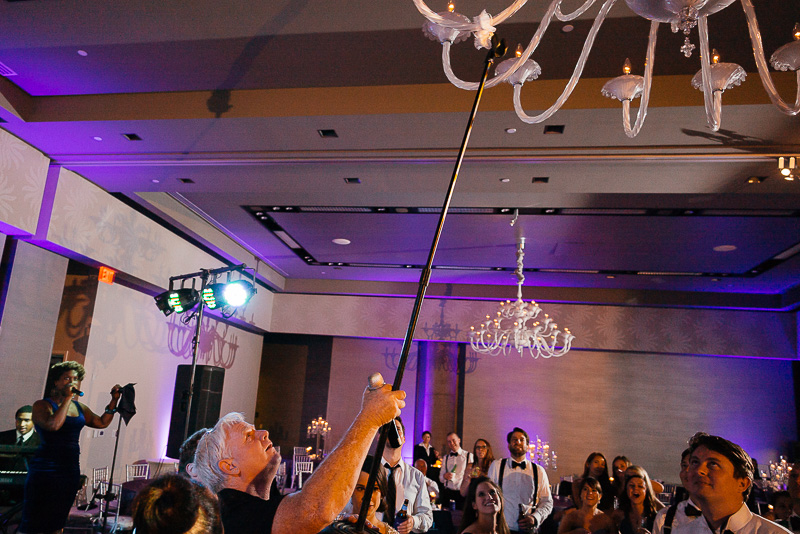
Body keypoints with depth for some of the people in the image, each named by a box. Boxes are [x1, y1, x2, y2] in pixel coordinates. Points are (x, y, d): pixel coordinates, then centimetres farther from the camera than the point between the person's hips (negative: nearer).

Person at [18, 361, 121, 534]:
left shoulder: (79, 407, 14)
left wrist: (114, 400, 9)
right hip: (46, 469, -6)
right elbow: (53, 425, -23)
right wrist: (67, 398, -17)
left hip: (71, 469, 6)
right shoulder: (42, 405, -4)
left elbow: (102, 422, 19)